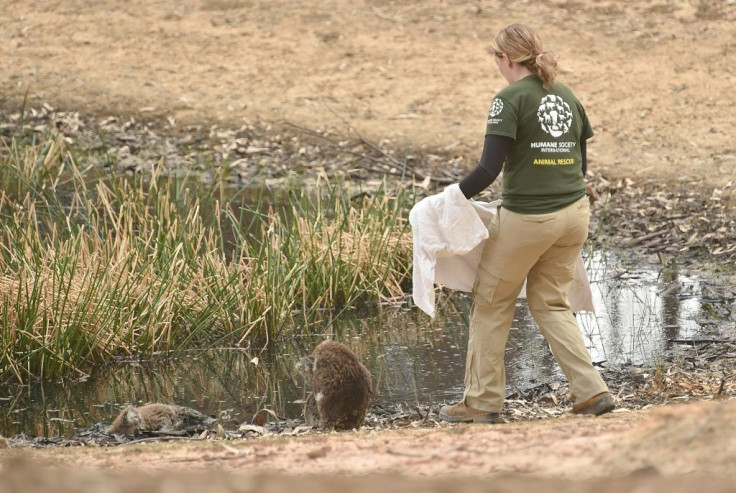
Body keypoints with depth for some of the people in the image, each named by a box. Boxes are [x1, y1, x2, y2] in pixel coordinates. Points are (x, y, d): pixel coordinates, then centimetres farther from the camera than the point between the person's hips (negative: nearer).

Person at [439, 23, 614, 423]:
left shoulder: (511, 99, -11)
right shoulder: (567, 97, 9)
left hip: (527, 217, -6)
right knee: (550, 304, 17)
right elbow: (580, 163, 14)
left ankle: (482, 401, 15)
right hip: (574, 211, 7)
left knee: (491, 304, 10)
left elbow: (489, 169, -16)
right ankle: (592, 391, 7)